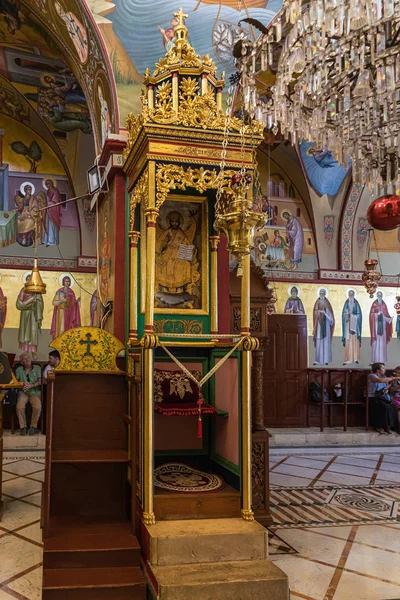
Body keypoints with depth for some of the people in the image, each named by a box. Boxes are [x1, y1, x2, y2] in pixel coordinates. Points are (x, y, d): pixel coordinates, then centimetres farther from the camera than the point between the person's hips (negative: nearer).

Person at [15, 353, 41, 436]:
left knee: (37, 407, -31)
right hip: (23, 392, 1)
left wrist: (31, 385, -13)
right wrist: (23, 383, -12)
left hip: (35, 391, -1)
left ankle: (33, 426, -11)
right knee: (19, 407, -30)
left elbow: (40, 381, 2)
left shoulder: (37, 368, 11)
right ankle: (23, 427, -11)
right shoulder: (19, 370, 16)